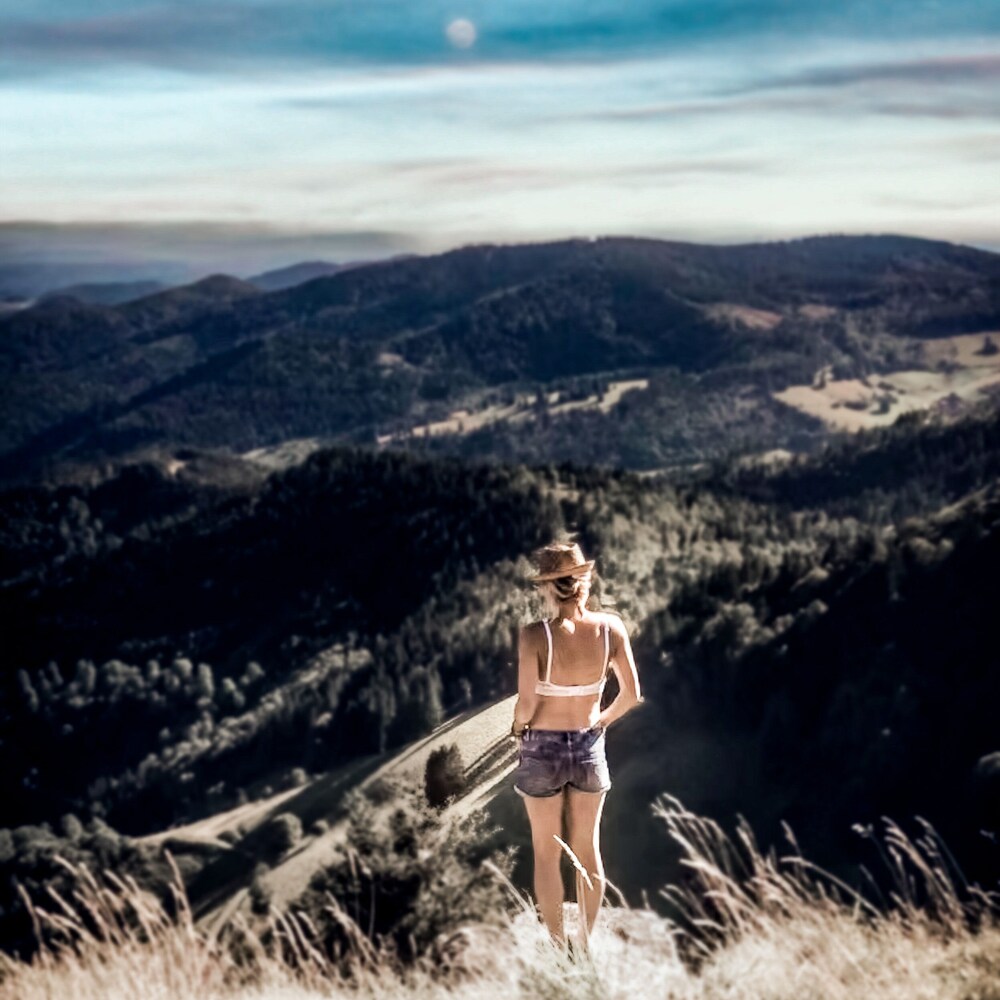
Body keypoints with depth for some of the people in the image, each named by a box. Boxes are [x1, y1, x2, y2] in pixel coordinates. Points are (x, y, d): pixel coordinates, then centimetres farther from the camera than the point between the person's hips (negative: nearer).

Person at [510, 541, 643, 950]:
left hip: (543, 748, -3)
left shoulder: (535, 636, -21)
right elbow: (631, 695, -6)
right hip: (590, 748, 3)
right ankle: (586, 940, 29)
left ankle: (558, 944, 23)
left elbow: (526, 706, -22)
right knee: (587, 849, 19)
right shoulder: (610, 628, -12)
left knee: (547, 854, 14)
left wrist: (518, 727, 1)